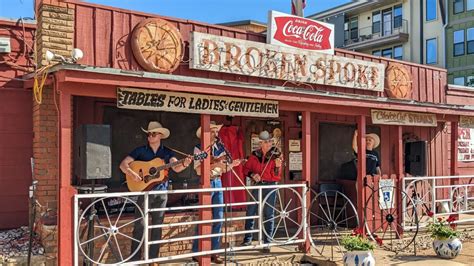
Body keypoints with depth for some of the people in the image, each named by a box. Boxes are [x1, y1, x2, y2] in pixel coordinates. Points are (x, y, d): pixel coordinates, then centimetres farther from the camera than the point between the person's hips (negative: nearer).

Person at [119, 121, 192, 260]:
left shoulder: (167, 152, 4)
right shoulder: (140, 151, 0)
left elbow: (176, 168, -10)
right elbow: (123, 164, -4)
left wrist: (184, 164, -32)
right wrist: (132, 174, -22)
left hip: (161, 192, 2)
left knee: (157, 226, 8)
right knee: (139, 226, -3)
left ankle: (153, 258, 19)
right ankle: (134, 259, 7)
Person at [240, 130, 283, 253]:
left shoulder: (275, 156, -3)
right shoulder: (255, 155, 2)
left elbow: (277, 177, -9)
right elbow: (245, 169, 9)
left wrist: (277, 166, -27)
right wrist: (252, 174, -9)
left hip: (270, 186, -2)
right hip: (257, 185, 2)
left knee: (269, 215, 2)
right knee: (250, 213, 5)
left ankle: (267, 243, 12)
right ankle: (247, 239, 21)